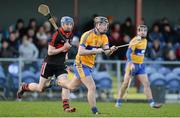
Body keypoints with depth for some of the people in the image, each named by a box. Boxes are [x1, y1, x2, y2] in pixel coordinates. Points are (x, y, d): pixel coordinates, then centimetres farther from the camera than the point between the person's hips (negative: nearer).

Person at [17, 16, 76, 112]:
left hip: (60, 65, 6)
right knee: (40, 88, 4)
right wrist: (63, 48, -24)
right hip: (49, 64, -6)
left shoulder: (70, 35, 3)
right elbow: (50, 52, -20)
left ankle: (66, 107, -14)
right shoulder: (57, 35, -20)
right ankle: (24, 87, 31)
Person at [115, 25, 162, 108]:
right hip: (132, 64, -6)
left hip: (141, 65, 6)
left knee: (146, 84, -2)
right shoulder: (135, 40, -14)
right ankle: (118, 102, 7)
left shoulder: (145, 41, 10)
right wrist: (131, 63, -39)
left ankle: (152, 103, -4)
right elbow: (128, 52, -26)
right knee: (125, 84, -4)